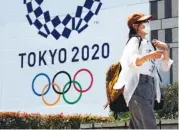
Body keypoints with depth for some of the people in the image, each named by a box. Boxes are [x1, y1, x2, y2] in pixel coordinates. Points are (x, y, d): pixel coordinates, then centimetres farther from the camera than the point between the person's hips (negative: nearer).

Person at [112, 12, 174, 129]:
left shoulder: (150, 44, 23)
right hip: (138, 86, -8)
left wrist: (165, 50, 6)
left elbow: (165, 67, 22)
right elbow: (131, 61, -20)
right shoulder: (134, 41, 1)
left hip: (150, 87, 8)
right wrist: (150, 55, -36)